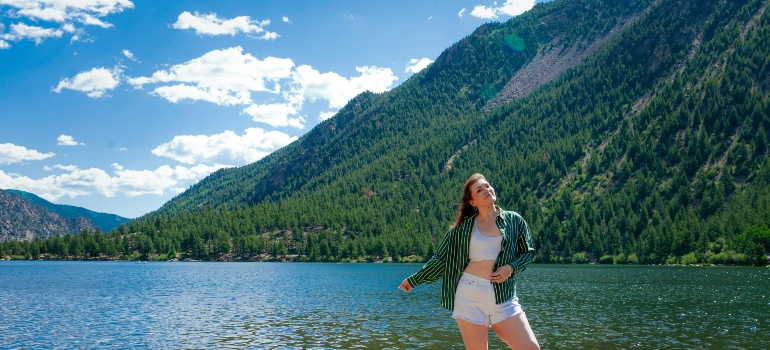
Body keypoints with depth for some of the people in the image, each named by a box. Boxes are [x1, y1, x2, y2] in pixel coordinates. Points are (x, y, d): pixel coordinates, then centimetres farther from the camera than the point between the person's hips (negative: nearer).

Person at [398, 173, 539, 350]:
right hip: (470, 294, -1)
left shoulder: (514, 220, 6)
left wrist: (511, 268, -5)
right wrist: (413, 280, 10)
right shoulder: (463, 227, 4)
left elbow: (528, 251, 14)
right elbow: (441, 259, 10)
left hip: (503, 296, 1)